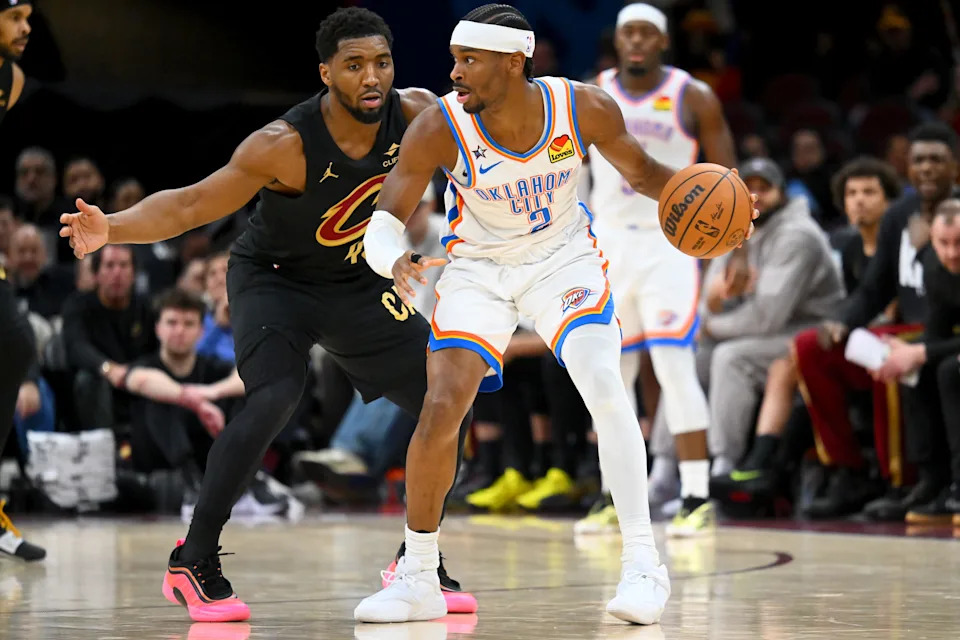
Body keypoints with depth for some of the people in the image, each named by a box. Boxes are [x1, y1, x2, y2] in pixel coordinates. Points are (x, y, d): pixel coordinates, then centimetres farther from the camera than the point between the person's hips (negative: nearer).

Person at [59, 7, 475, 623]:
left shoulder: (414, 112, -18)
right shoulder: (285, 145, -30)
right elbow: (188, 205, -29)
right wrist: (110, 228, -44)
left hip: (359, 281, 6)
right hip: (275, 278, -6)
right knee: (274, 400, -30)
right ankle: (193, 562, -18)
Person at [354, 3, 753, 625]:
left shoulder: (585, 108, -22)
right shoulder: (439, 127, -25)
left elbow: (641, 171, -3)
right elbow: (384, 222, -22)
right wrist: (395, 260, -46)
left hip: (563, 258, 0)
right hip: (478, 268, 0)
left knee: (604, 383, -22)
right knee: (441, 408, -11)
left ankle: (643, 564, -15)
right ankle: (418, 579, 6)